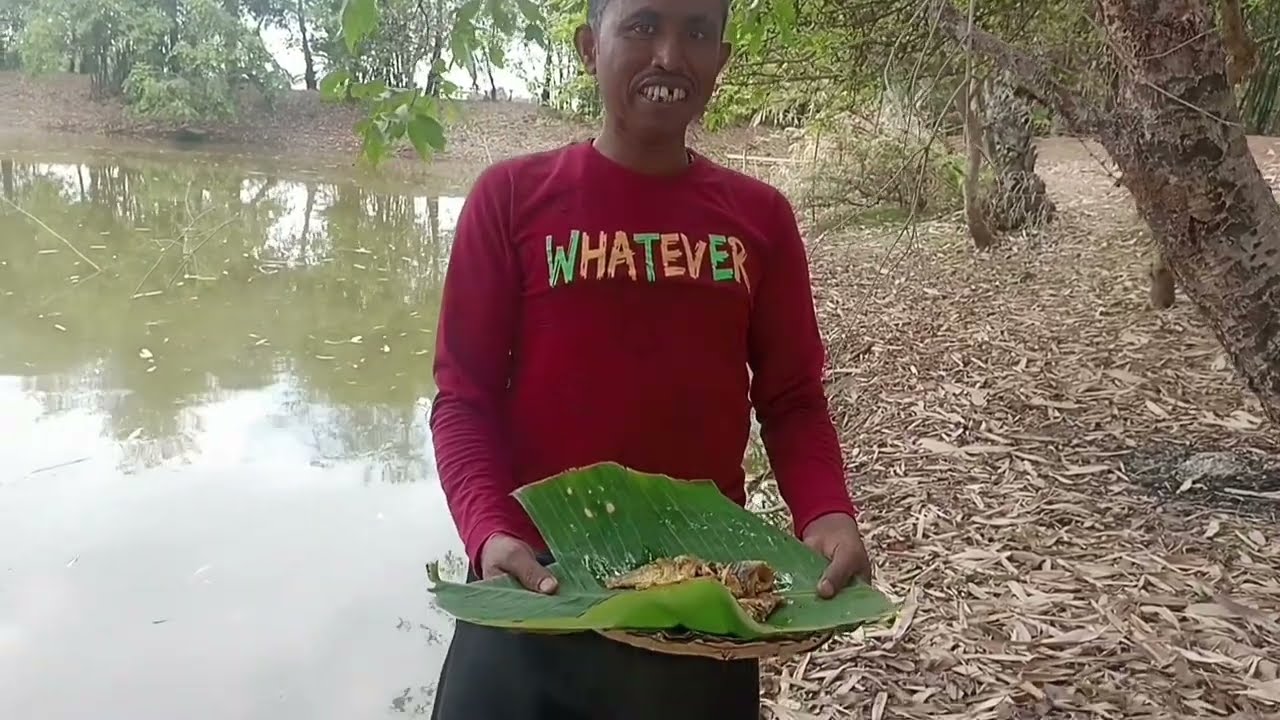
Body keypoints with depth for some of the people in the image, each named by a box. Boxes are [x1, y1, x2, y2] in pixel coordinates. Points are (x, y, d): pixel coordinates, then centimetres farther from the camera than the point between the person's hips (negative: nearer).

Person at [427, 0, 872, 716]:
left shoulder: (760, 215, 2)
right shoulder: (513, 196, -5)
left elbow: (792, 399, 3)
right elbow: (464, 395, -6)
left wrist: (827, 513, -15)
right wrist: (489, 531, -22)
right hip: (536, 583, -1)